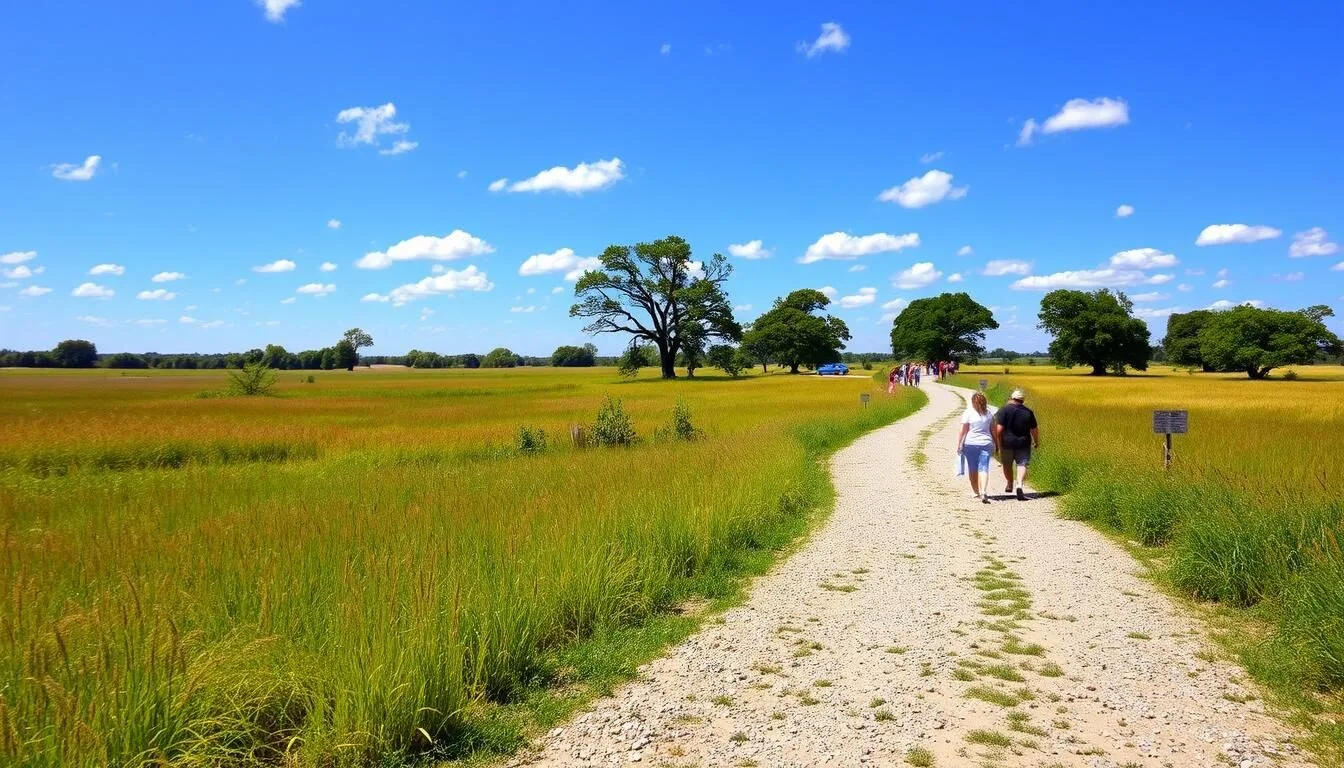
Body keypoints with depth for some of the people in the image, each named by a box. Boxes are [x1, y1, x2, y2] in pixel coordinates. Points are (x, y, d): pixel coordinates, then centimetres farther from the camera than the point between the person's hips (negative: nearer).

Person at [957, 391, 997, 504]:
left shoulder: (968, 413, -5)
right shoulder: (988, 414, 6)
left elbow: (963, 431, -7)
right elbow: (994, 431, 10)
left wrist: (958, 445, -2)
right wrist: (996, 445, 20)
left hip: (971, 444, -2)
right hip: (986, 443, 2)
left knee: (973, 469, 11)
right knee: (984, 469, -2)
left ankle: (976, 492, 21)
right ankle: (984, 492, -19)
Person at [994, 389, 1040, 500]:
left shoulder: (1004, 410, -8)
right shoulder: (1028, 412, 2)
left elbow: (999, 429, -13)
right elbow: (1034, 430, 7)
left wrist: (998, 444, -5)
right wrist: (1037, 443, 22)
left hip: (1007, 443, -1)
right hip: (1023, 443, 1)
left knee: (1007, 464, 17)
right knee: (1022, 465, 0)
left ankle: (1010, 485, 32)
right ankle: (1020, 486, -19)